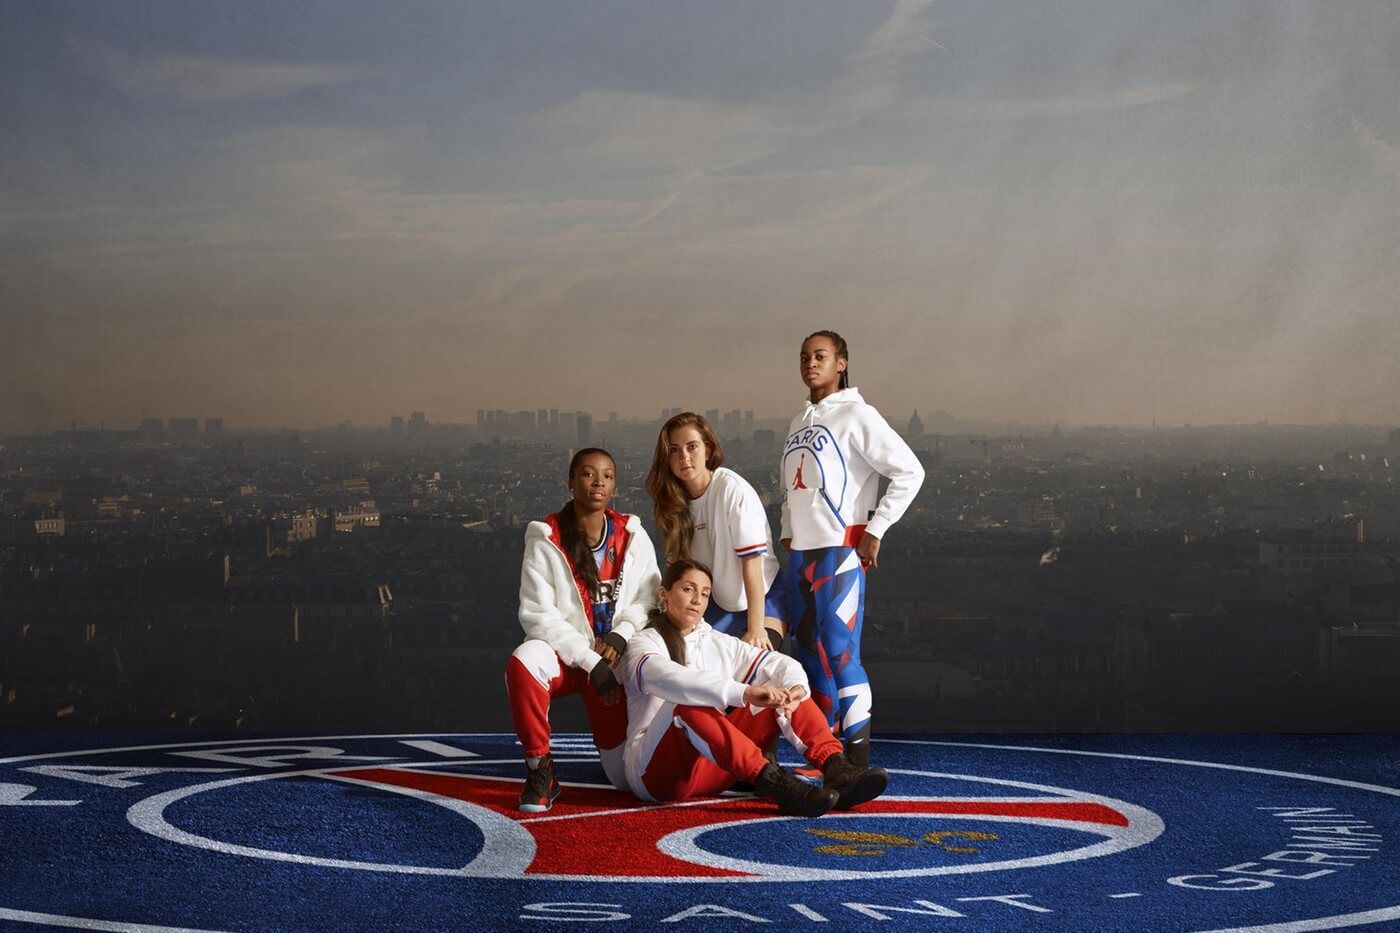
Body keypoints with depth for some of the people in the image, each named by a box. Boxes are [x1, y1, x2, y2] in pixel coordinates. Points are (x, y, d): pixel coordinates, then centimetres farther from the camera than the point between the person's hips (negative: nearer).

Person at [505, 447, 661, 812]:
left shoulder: (632, 537, 4)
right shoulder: (546, 540, -7)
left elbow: (649, 597, 5)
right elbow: (537, 615, -12)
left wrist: (621, 635, -15)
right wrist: (590, 661, -18)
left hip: (615, 660, 3)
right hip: (562, 654, -3)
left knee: (628, 777, -2)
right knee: (523, 664, -41)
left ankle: (611, 736, 37)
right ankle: (540, 770, -22)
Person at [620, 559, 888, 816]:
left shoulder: (719, 643, 18)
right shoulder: (644, 643, -3)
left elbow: (781, 664, 9)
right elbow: (670, 679, -26)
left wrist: (795, 688, -17)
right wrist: (744, 693, -39)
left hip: (711, 772, 6)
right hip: (656, 773, -6)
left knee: (780, 693, -5)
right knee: (689, 705, -35)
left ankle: (836, 769, -29)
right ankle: (772, 781, -50)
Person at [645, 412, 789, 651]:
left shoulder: (732, 489, -21)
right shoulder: (674, 500, -3)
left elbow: (751, 562, -23)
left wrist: (755, 630, -26)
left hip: (763, 596, -5)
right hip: (719, 602, 5)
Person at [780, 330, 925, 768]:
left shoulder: (855, 415, -7)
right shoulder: (799, 424, 17)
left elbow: (910, 472, -12)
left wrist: (875, 530, -13)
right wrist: (787, 531, 14)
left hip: (841, 551, -8)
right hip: (801, 553, 8)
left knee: (840, 652, -12)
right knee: (811, 653, 9)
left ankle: (858, 757, -9)